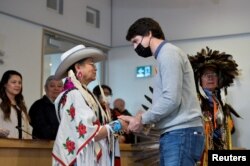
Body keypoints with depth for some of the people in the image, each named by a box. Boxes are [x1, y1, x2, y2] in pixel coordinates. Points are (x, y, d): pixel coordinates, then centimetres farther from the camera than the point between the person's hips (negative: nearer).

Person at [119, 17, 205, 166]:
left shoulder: (168, 53, -8)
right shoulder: (165, 55, 22)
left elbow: (171, 99, -18)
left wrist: (142, 119, -7)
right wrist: (145, 119, 7)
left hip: (181, 133, -9)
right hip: (175, 133, 9)